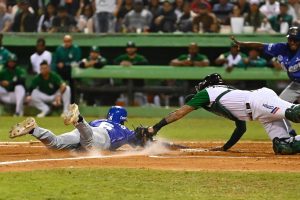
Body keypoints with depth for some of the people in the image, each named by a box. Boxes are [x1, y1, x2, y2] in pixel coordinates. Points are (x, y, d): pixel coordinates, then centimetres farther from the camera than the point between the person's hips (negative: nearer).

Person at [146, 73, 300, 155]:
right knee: (283, 147, -9)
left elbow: (180, 113, 20)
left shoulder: (206, 92, 19)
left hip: (259, 100, -7)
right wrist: (225, 148, 44)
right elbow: (241, 128, 40)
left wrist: (156, 127, 25)